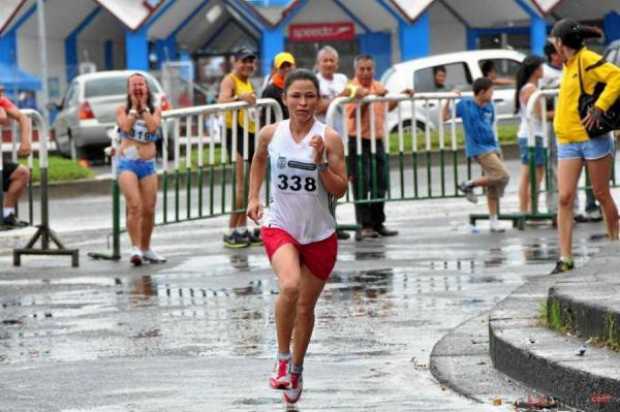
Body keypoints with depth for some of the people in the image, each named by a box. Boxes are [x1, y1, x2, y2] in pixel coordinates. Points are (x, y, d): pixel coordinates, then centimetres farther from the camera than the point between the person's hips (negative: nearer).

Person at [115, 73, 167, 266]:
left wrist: (143, 107, -2)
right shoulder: (122, 110, 5)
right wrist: (134, 107, -4)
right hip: (127, 163, -3)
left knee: (149, 209, 6)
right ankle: (135, 248, -20)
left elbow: (153, 127, -9)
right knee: (134, 206, -18)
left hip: (148, 164, 3)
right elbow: (126, 127, -13)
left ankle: (146, 248, 22)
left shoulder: (155, 110, 10)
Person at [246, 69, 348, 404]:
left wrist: (321, 162, -23)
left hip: (319, 234, 1)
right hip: (279, 226, -1)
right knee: (290, 286, -29)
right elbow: (259, 161, 19)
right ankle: (283, 359, -12)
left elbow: (340, 190, -9)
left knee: (306, 306, 11)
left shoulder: (329, 138, -10)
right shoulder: (271, 134, -4)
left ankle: (296, 370, 34)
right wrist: (253, 197, 10)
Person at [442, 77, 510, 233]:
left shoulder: (489, 106, 8)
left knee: (493, 188, 8)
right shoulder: (465, 105, -8)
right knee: (502, 175, -18)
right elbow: (445, 117, -5)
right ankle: (468, 185, -3)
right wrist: (448, 100, -13)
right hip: (479, 149, -7)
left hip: (492, 147, 7)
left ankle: (493, 220, 17)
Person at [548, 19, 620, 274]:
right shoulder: (569, 65, 15)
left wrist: (599, 108, -26)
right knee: (565, 198, -4)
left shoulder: (587, 59, -10)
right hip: (568, 142, 7)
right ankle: (565, 258, -7)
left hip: (592, 138, -7)